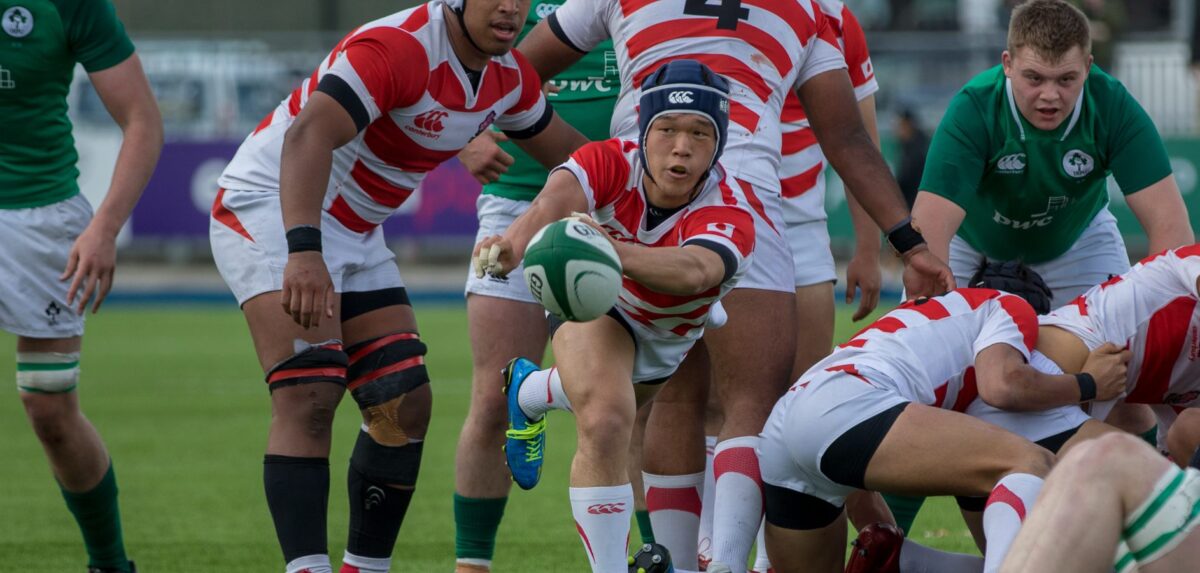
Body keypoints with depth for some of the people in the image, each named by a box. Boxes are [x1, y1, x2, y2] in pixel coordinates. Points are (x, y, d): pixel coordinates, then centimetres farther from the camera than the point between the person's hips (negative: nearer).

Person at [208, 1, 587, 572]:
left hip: (355, 234, 9)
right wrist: (302, 250, -51)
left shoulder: (509, 77, 0)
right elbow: (308, 136, -40)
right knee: (309, 396, -21)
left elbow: (565, 151, 19)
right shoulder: (397, 46, -27)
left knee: (405, 404, 3)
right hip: (270, 207, -9)